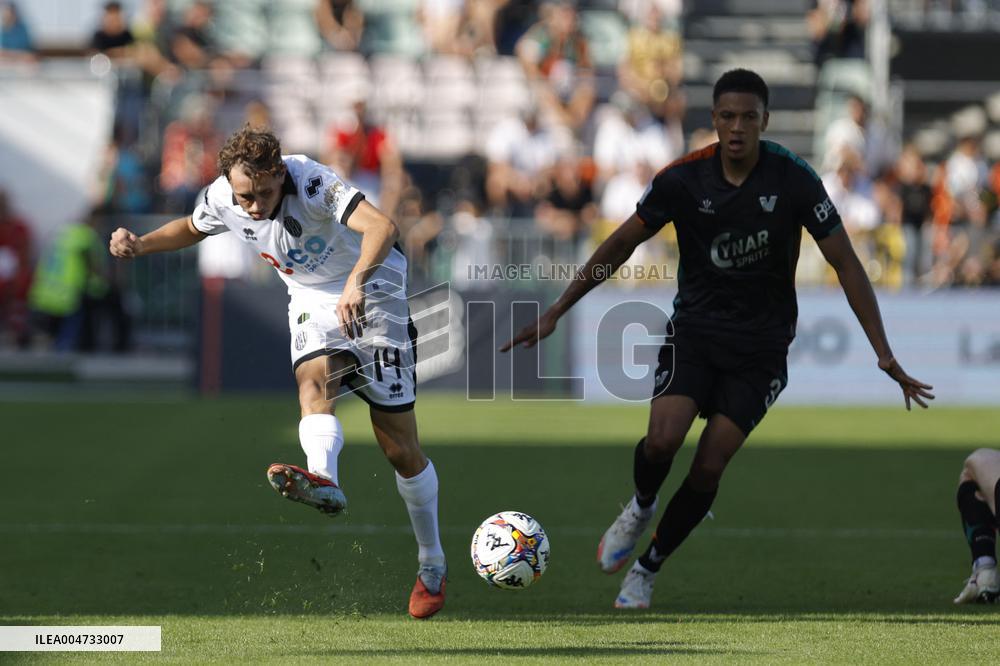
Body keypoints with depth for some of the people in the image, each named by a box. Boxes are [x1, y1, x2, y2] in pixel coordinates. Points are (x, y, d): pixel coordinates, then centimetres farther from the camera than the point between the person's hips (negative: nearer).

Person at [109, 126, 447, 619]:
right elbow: (191, 228, 13)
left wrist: (356, 283, -61)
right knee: (314, 380, -31)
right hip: (312, 302, 4)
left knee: (401, 447, -3)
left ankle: (432, 564, 12)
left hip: (372, 295, -4)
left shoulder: (312, 182, -30)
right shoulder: (221, 200, -12)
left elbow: (382, 226, -45)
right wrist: (139, 245, -5)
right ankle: (322, 479, -58)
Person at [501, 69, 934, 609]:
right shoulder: (684, 178, -11)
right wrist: (556, 312, 0)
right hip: (694, 328, 1)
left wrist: (884, 355, -14)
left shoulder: (793, 179, -14)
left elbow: (845, 265, -9)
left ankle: (647, 569, 13)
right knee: (662, 440, -21)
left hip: (760, 344, -1)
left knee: (709, 467, -8)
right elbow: (621, 245, 1)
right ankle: (641, 507, 14)